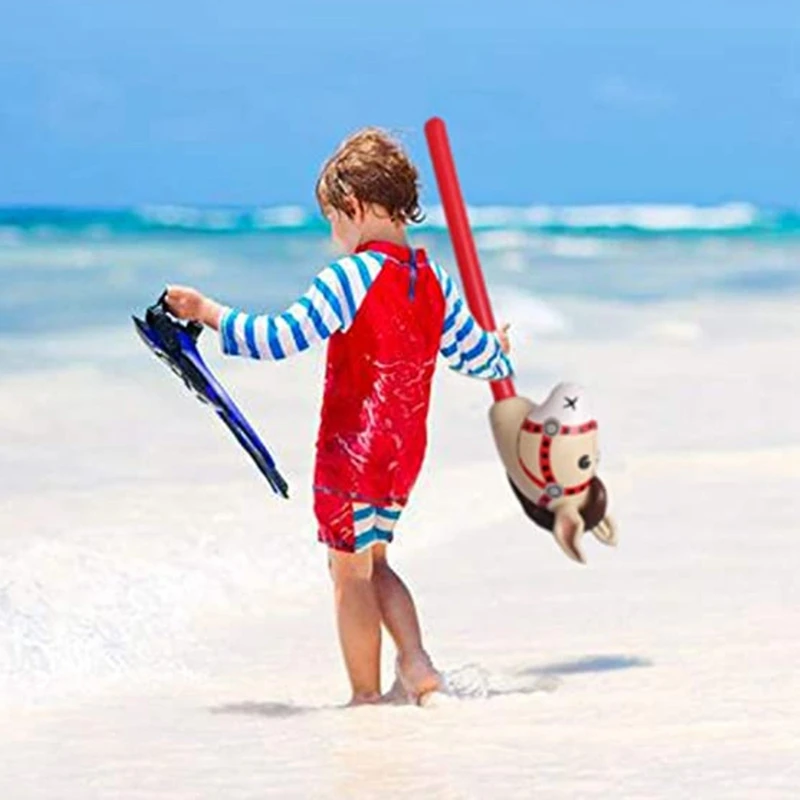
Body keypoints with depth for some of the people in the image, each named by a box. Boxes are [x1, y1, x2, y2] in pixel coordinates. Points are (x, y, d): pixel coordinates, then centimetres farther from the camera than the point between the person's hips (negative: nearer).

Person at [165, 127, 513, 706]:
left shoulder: (352, 277, -17)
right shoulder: (433, 280, 5)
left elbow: (281, 337, -21)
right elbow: (474, 354, 17)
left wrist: (208, 311, -13)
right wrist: (500, 356, 41)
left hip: (351, 451, -7)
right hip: (406, 452, 7)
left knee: (349, 571, 4)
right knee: (372, 561, 22)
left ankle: (366, 694, 8)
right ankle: (417, 664, 9)